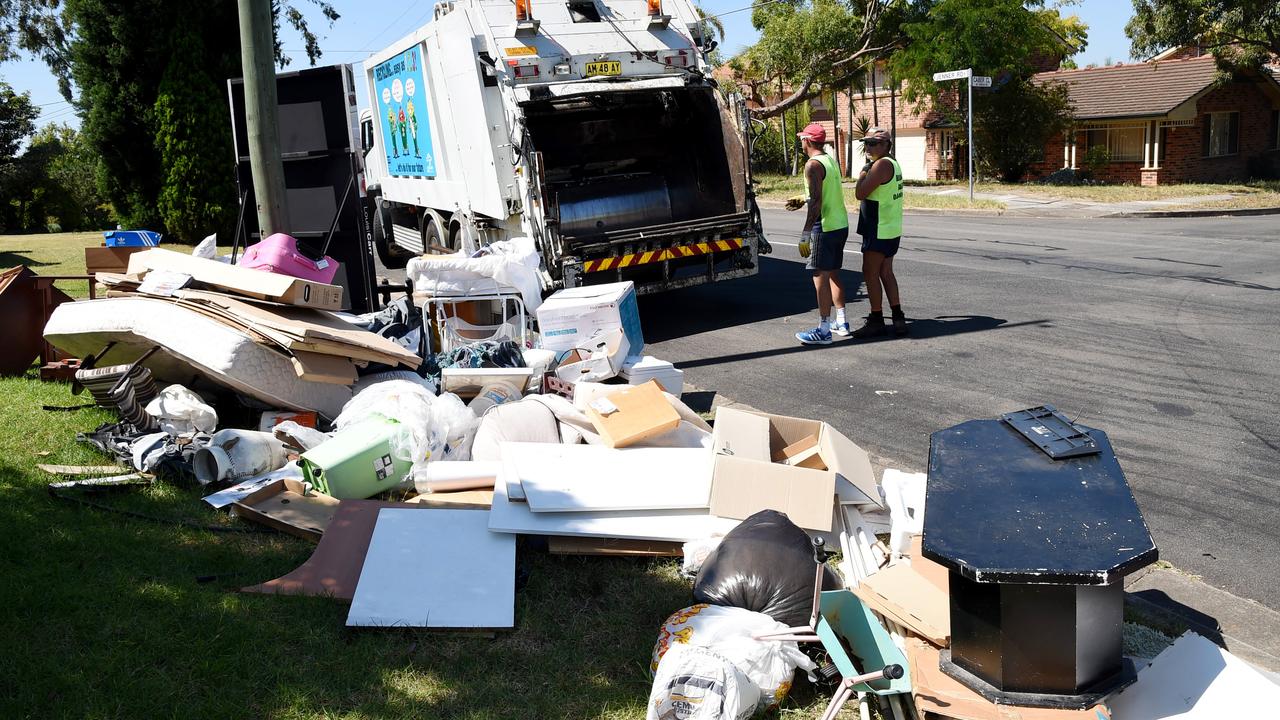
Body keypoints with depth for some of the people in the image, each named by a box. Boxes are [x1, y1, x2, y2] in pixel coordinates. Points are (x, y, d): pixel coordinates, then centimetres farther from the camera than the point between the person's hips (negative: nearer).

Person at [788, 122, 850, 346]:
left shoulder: (813, 165, -15)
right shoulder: (831, 160, 13)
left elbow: (816, 202, -22)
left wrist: (805, 233, -22)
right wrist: (802, 201, 33)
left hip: (824, 227, -9)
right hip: (841, 225, 9)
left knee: (820, 277, -6)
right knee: (833, 273, 18)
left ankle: (823, 330, -5)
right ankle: (841, 322, 23)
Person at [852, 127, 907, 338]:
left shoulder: (882, 164, -17)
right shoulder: (893, 164, 15)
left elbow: (860, 193, -19)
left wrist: (865, 169, -10)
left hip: (879, 231, -10)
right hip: (892, 229, 10)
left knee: (870, 274, -3)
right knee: (886, 273, 13)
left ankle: (876, 321, 1)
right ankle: (898, 317, 13)